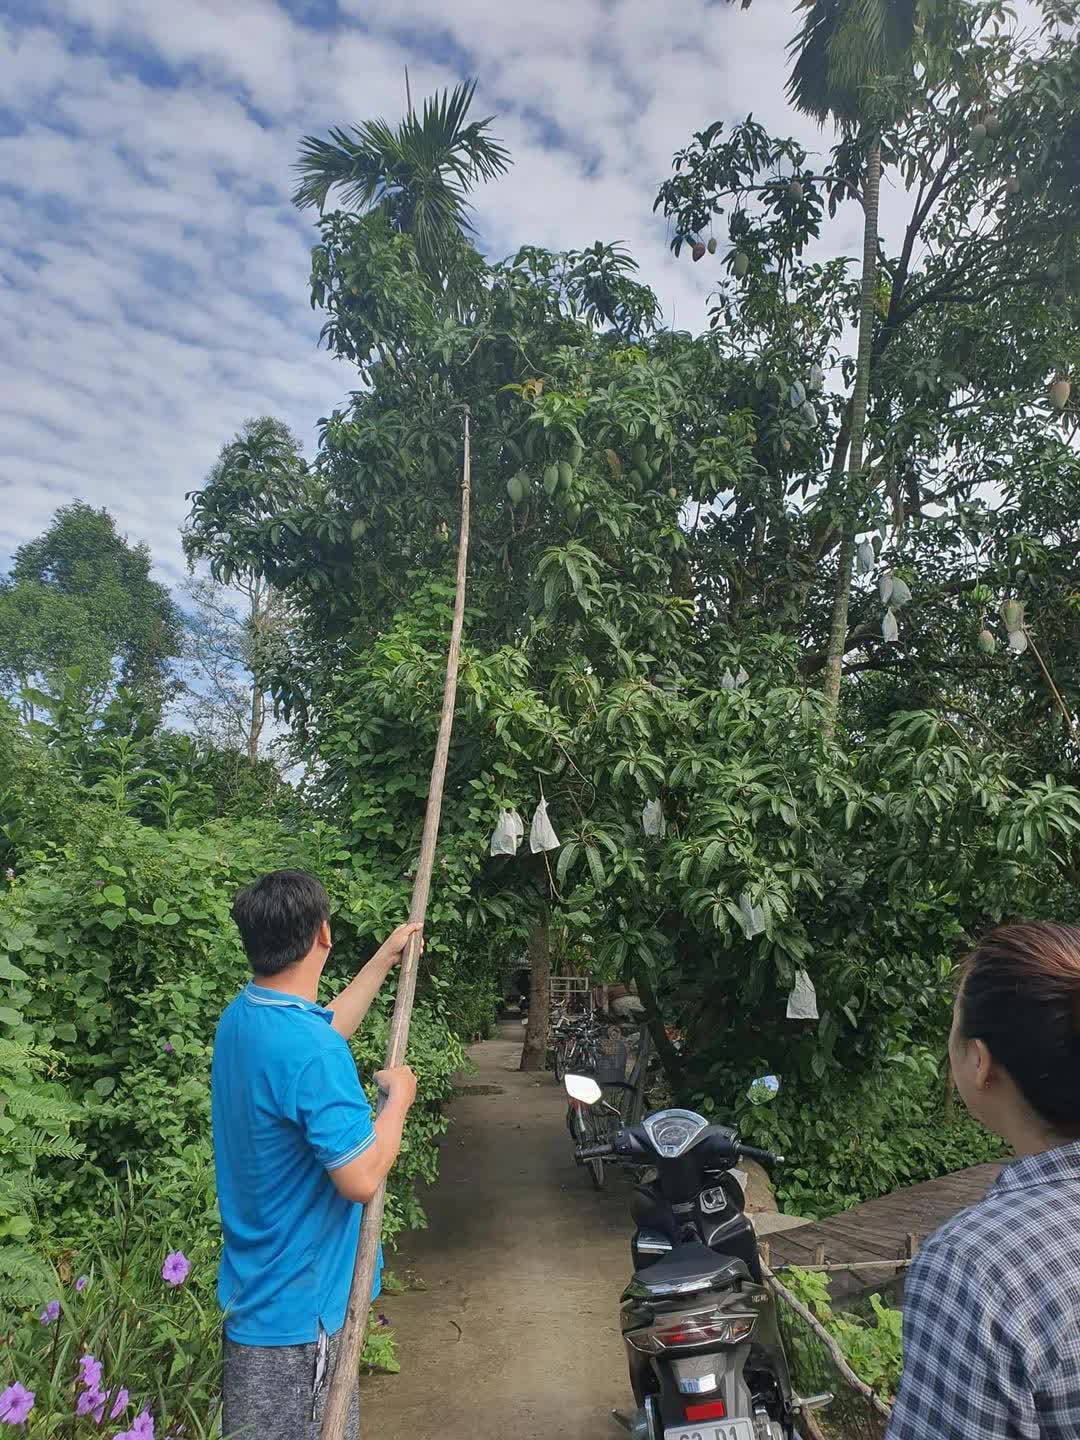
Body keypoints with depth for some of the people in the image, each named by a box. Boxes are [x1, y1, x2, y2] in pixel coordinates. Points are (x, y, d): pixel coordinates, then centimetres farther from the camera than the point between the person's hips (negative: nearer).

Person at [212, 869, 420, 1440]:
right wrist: (399, 1095, -13)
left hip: (252, 1287, 9)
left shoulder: (241, 1015, -1)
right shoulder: (312, 1052, -31)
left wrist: (384, 959, 23)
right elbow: (361, 1178, -29)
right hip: (301, 1305, -9)